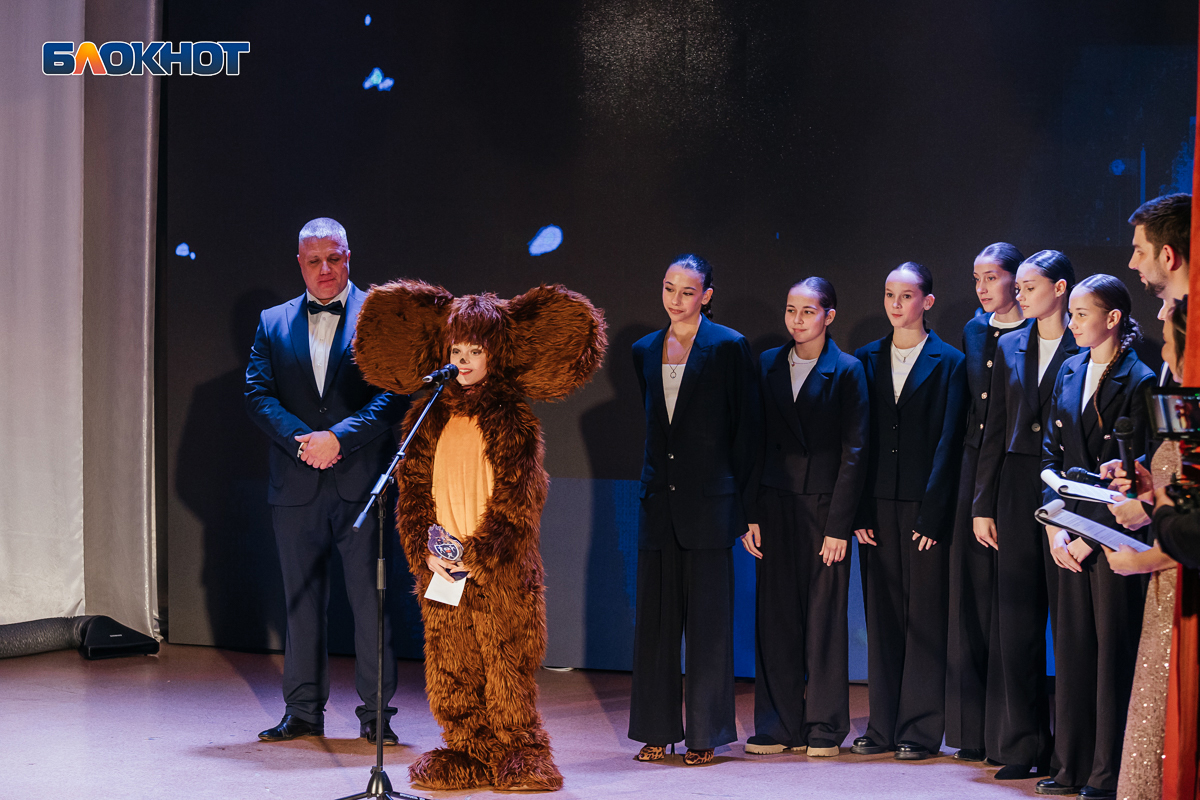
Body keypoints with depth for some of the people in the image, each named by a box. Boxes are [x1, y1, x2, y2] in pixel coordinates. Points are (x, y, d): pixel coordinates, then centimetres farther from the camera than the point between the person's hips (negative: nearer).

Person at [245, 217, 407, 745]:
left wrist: (339, 438, -17)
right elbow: (258, 394, 3)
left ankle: (376, 714, 5)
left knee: (371, 599, -3)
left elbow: (394, 393, -7)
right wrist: (302, 440, -13)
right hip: (296, 484, 3)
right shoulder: (273, 324, 13)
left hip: (362, 481, -3)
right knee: (301, 601, 9)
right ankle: (303, 712, 17)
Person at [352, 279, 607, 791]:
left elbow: (518, 496, -6)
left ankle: (519, 754, 9)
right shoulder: (426, 418, 9)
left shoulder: (512, 419, -2)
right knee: (450, 665, 5)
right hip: (441, 563, 4)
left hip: (501, 562, -3)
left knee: (507, 661, -2)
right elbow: (413, 491, 8)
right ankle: (466, 754, 15)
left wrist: (477, 553, -13)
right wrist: (426, 551, -6)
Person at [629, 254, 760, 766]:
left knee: (707, 614, 0)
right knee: (655, 613, 6)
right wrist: (654, 477, 16)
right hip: (659, 498, 5)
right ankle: (657, 729, 13)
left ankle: (704, 733, 6)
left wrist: (736, 496, -6)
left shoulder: (728, 347, -3)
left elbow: (747, 426, -3)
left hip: (708, 498, -5)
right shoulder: (645, 351, 12)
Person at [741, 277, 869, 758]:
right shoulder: (767, 366, 9)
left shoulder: (847, 371, -2)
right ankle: (780, 727, 11)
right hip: (776, 505, 3)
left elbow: (854, 451, -5)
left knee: (825, 618, 1)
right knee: (776, 615, 4)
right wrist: (749, 514, 0)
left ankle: (824, 727, 9)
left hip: (824, 505, -3)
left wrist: (839, 525, -10)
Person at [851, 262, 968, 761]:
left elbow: (947, 443, -5)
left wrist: (932, 515, -12)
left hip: (924, 507, -4)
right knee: (881, 614, 6)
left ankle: (921, 730, 4)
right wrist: (859, 510, -1)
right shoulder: (867, 360, 11)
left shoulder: (949, 363, 0)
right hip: (877, 505, 4)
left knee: (924, 618, -1)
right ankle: (883, 727, 13)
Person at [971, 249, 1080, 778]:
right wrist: (983, 505, 8)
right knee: (1016, 621, 4)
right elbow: (994, 431, 13)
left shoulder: (1086, 350, -3)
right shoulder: (1010, 348, 13)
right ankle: (1023, 746, 10)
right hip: (1017, 491, 5)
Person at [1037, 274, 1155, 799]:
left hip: (1115, 531, -6)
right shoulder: (1069, 372, 12)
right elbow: (1051, 452, 12)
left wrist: (1092, 536, -12)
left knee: (1113, 649, -2)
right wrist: (1054, 527, 1)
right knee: (1072, 644, 8)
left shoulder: (1138, 381, -8)